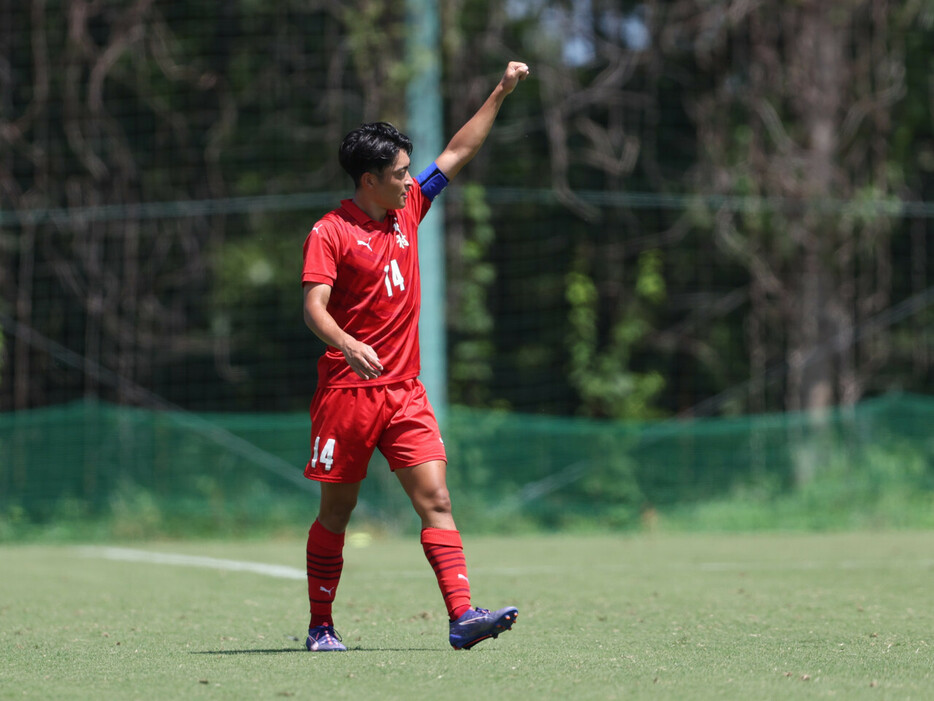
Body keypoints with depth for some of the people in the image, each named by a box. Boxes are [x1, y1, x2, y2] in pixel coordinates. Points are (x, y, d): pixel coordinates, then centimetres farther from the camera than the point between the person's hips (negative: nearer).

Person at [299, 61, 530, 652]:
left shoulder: (408, 209, 12)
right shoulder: (330, 233, -7)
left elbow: (459, 153, 18)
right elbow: (314, 306, -16)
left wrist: (502, 93, 15)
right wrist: (348, 345, -35)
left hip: (405, 392, 5)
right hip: (347, 390, -5)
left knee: (435, 498, -8)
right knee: (337, 510, 3)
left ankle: (462, 615, -17)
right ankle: (321, 627, 15)